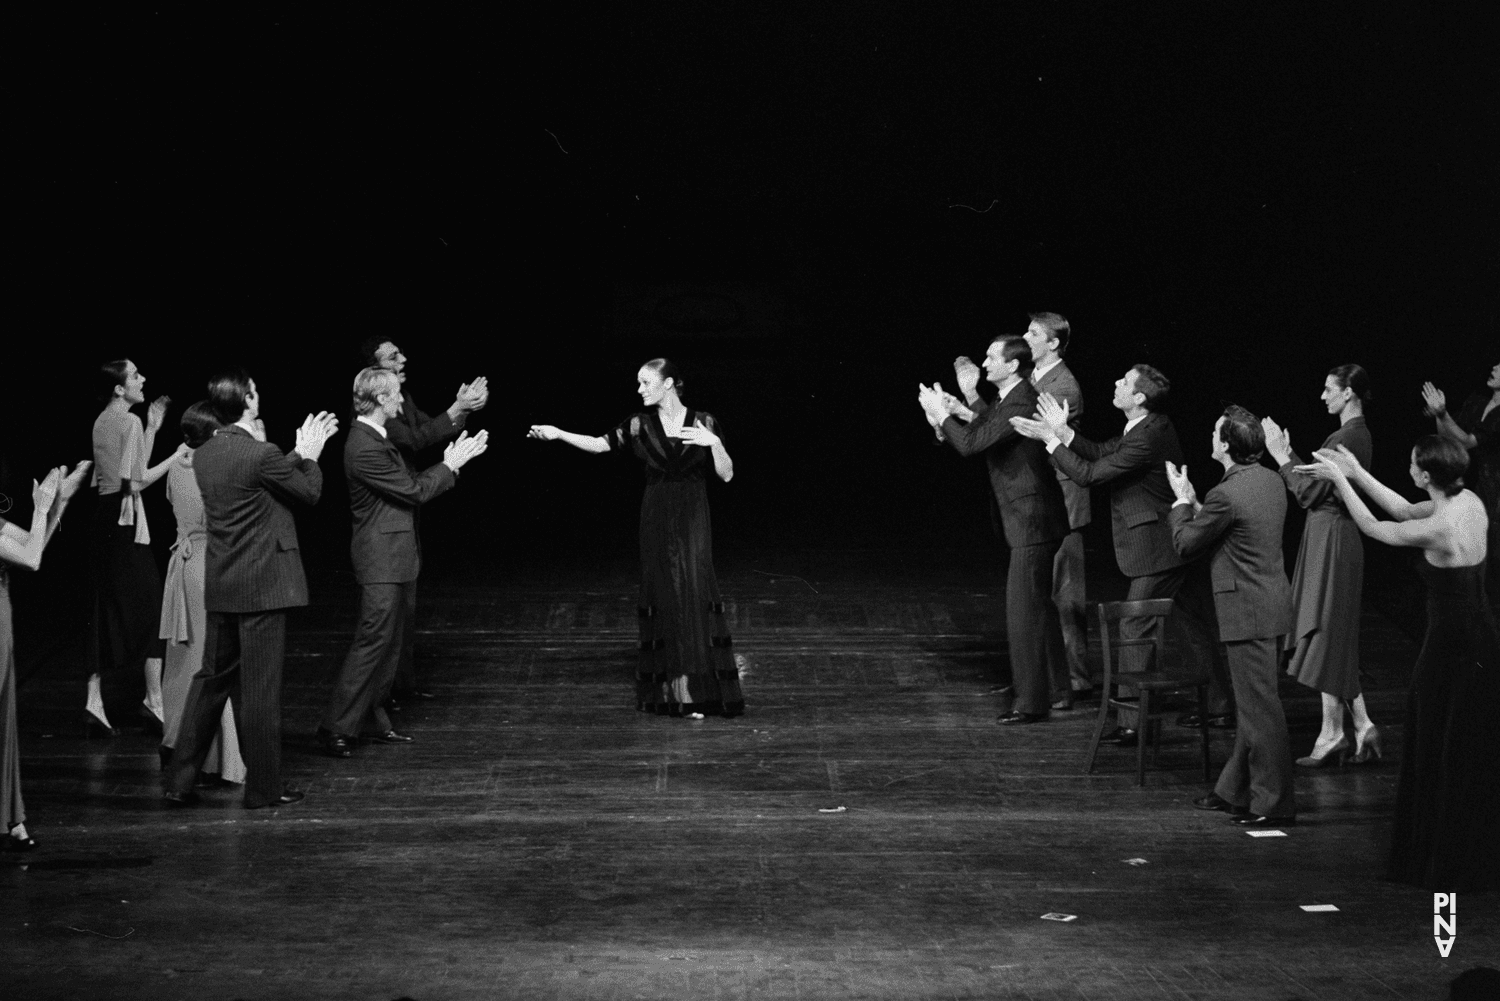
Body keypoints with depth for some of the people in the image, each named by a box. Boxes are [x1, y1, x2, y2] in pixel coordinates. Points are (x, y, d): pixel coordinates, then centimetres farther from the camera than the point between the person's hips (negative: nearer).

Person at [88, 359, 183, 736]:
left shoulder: (102, 421, 15)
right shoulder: (130, 422, -12)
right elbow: (138, 481, -16)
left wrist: (152, 428, 20)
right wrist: (178, 456, -9)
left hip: (105, 514, 8)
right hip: (126, 518, -8)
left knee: (108, 608, 10)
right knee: (148, 602, 1)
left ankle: (95, 701, 5)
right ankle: (154, 698, 2)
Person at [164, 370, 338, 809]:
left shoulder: (204, 455, 5)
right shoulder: (261, 454, -18)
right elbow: (309, 492, -4)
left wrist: (299, 453, 20)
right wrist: (309, 455, 13)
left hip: (220, 586, 7)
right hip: (262, 586, -7)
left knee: (212, 678, 15)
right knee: (259, 688, 1)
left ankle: (180, 780, 15)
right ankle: (263, 787, 9)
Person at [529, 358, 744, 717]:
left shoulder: (703, 423, -3)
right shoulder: (640, 425, 2)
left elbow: (727, 475, -2)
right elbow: (600, 444, -1)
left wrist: (714, 442, -18)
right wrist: (558, 433, -12)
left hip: (692, 519, -2)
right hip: (656, 519, 2)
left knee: (694, 594, -10)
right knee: (663, 596, 2)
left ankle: (696, 690, -7)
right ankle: (668, 689, 8)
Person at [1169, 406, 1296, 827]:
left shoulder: (1226, 496, -21)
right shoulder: (1271, 480, 7)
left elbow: (1185, 543, -7)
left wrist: (1183, 502, 8)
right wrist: (1195, 503, 18)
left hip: (1247, 611, -10)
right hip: (1273, 604, 10)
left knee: (1259, 706, -4)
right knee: (1252, 702, 18)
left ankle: (1274, 804, 0)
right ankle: (1235, 789, 29)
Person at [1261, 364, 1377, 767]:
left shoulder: (1344, 438, -19)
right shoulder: (1358, 434, 12)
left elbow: (1310, 493, -17)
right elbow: (1318, 483, 15)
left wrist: (1281, 456, -10)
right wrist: (1288, 454, 11)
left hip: (1332, 540, -10)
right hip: (1333, 534, 10)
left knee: (1327, 635, -3)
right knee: (1334, 637, 14)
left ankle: (1332, 732, 3)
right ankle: (1362, 725, 14)